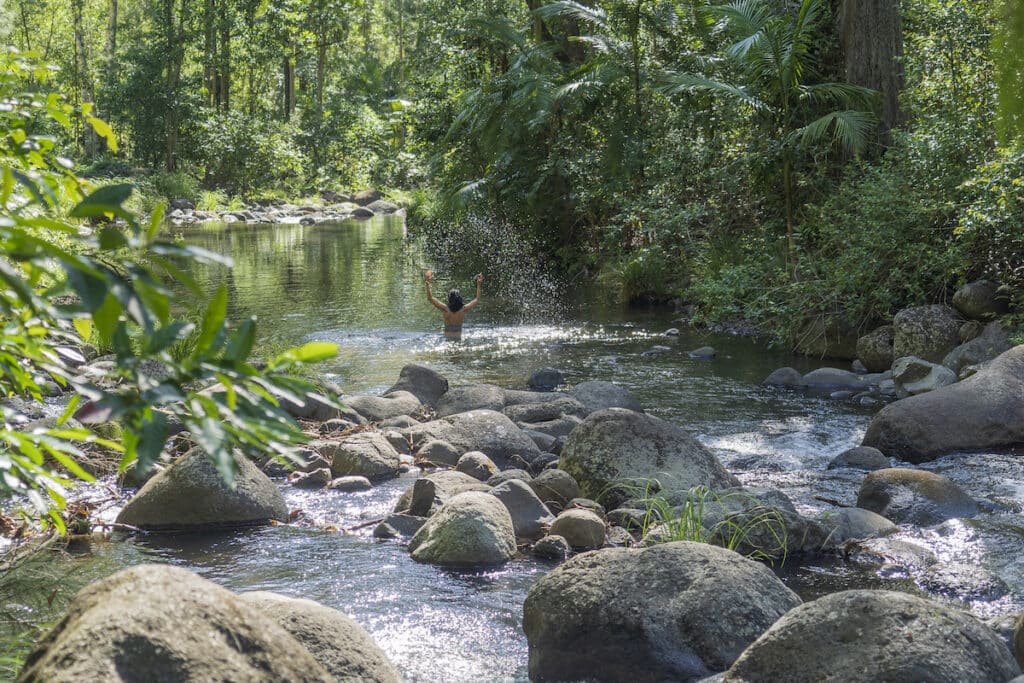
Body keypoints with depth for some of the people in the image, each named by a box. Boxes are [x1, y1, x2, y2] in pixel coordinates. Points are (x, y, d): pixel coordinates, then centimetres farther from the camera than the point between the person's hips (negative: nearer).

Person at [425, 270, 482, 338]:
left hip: (447, 338, -2)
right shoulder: (463, 310, -6)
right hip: (458, 338, 2)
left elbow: (430, 298, -6)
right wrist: (478, 284, 9)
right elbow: (477, 300, 7)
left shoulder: (446, 309, -10)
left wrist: (427, 284, -3)